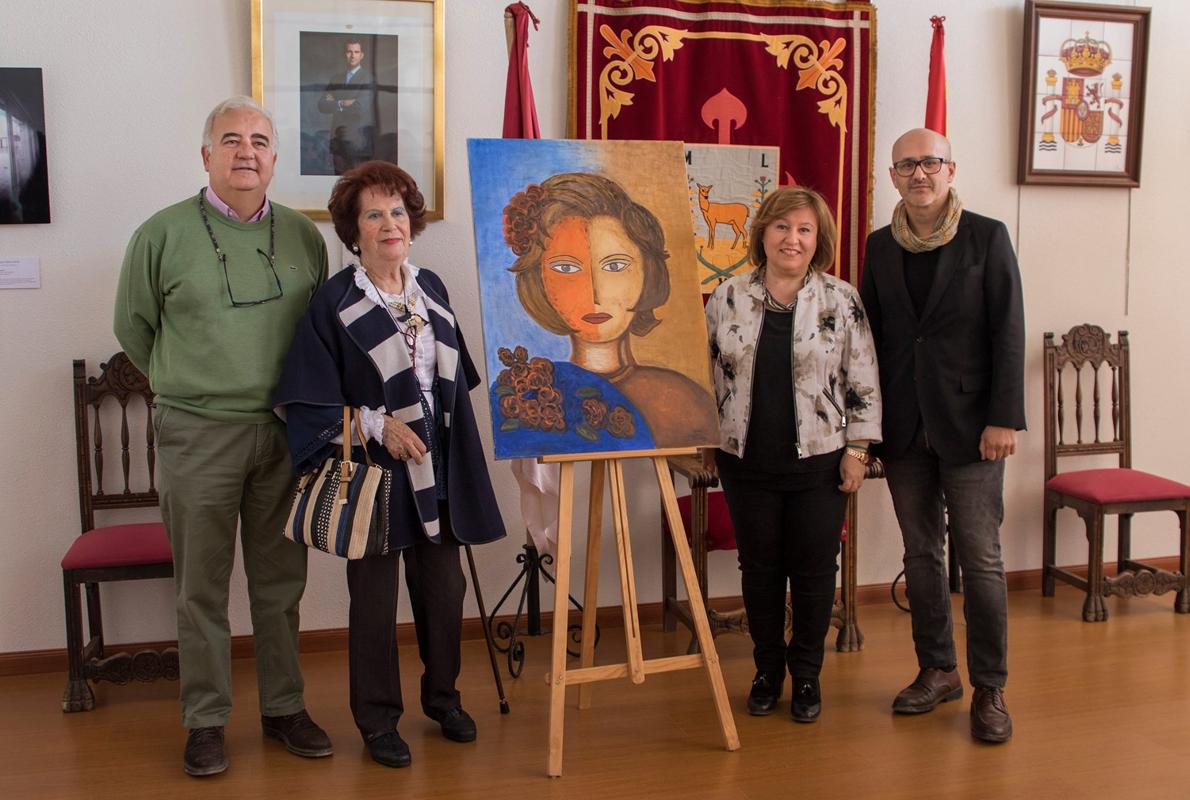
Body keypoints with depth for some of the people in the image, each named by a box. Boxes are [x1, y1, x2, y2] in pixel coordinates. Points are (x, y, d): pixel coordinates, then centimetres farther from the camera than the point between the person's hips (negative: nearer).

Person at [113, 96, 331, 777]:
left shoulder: (304, 236, 6)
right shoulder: (163, 234, -2)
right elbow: (134, 328, 9)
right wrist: (189, 385, 10)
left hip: (287, 432, 3)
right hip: (198, 435, -2)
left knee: (281, 580, 11)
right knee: (202, 586, 6)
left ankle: (284, 706, 25)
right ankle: (206, 720, 19)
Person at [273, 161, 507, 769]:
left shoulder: (431, 290, 8)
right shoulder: (334, 302, -8)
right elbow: (308, 398, -9)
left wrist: (458, 454, 14)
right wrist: (377, 424, -15)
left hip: (438, 468, 5)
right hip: (374, 469, -4)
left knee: (444, 589, 11)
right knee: (374, 599, 5)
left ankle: (441, 695, 33)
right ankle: (377, 719, 22)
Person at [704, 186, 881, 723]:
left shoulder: (841, 300, -3)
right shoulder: (728, 297, 2)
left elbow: (864, 382, -1)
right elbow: (708, 375, 9)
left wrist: (857, 449, -5)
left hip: (819, 461, -1)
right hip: (747, 462, 2)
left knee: (813, 570, 7)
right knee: (759, 567, 11)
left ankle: (806, 673, 25)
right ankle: (767, 668, 29)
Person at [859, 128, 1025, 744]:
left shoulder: (987, 237, -3)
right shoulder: (880, 246, 8)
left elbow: (1008, 332, -6)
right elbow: (871, 335, 11)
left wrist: (1003, 418, -11)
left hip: (968, 425, -4)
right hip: (904, 428, 4)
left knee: (980, 558, 0)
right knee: (920, 554, 11)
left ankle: (990, 688, 13)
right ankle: (937, 671, 25)